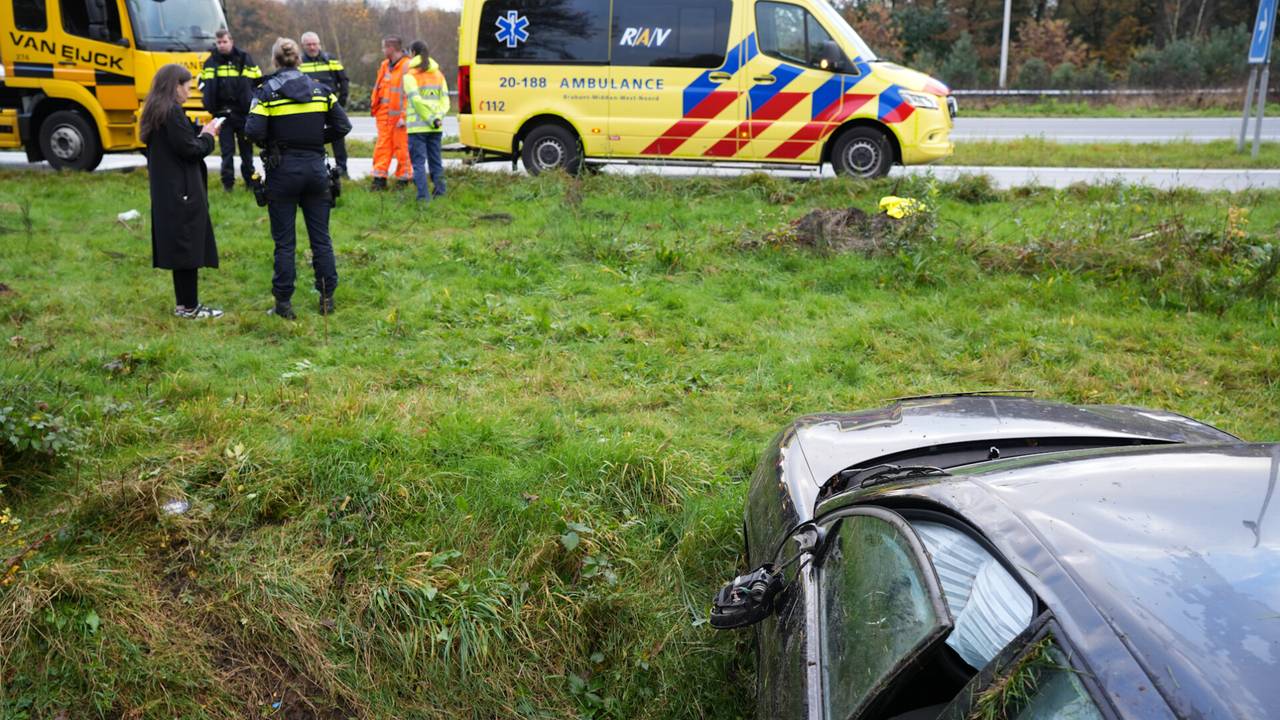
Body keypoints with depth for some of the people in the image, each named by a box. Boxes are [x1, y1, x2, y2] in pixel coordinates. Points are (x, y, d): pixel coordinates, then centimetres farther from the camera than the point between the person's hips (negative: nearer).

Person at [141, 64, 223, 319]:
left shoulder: (155, 113, 14)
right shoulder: (173, 113, -16)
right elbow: (191, 150, -18)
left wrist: (201, 134, 12)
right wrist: (207, 136, -1)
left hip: (166, 192, 10)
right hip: (183, 191, -10)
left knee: (178, 248, 13)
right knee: (189, 247, -3)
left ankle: (183, 303, 19)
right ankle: (189, 307, 3)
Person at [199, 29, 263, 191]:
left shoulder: (244, 59, 0)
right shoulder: (210, 63, 5)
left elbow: (259, 81, 7)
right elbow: (202, 83, 17)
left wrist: (251, 100, 1)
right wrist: (209, 101, 2)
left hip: (244, 113, -1)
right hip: (222, 114, 1)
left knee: (246, 149, 8)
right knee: (227, 150, 1)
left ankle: (250, 180, 18)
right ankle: (228, 182, 8)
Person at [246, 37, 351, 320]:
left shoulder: (267, 91, -6)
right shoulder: (319, 89, 3)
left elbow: (254, 131, -15)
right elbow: (342, 126, 1)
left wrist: (269, 144, 4)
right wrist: (317, 139, 12)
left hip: (282, 170, -2)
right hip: (316, 169, 3)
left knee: (284, 241, 4)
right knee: (321, 237, 10)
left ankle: (284, 303, 7)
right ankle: (327, 297, 14)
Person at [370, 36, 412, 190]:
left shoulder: (407, 66, -10)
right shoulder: (385, 65, 15)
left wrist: (404, 117, -18)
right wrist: (376, 107, 17)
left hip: (399, 116, -7)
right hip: (384, 114, 7)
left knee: (402, 147, -1)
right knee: (382, 146, 6)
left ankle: (403, 180, 9)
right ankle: (379, 179, 9)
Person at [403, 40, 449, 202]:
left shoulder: (410, 75, -5)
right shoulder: (438, 74, 13)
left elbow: (416, 100, -15)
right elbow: (445, 99, 6)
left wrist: (431, 119, -12)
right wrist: (438, 117, -5)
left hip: (418, 125, -5)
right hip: (436, 127, 5)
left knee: (419, 161, -2)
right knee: (436, 160, 13)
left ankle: (423, 195, -8)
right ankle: (440, 190, 11)